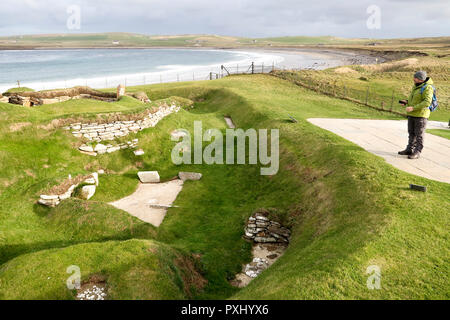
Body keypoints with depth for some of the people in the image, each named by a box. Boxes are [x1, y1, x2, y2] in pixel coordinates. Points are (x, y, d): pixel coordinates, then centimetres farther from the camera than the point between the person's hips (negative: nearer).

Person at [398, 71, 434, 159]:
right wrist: (407, 102, 6)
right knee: (411, 133, 14)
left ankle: (417, 152, 3)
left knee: (419, 134, -2)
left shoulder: (427, 88, -16)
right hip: (412, 114, 8)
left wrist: (413, 108, -27)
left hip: (421, 114, -8)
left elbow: (427, 102, -25)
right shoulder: (415, 86, 11)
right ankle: (409, 149, 23)